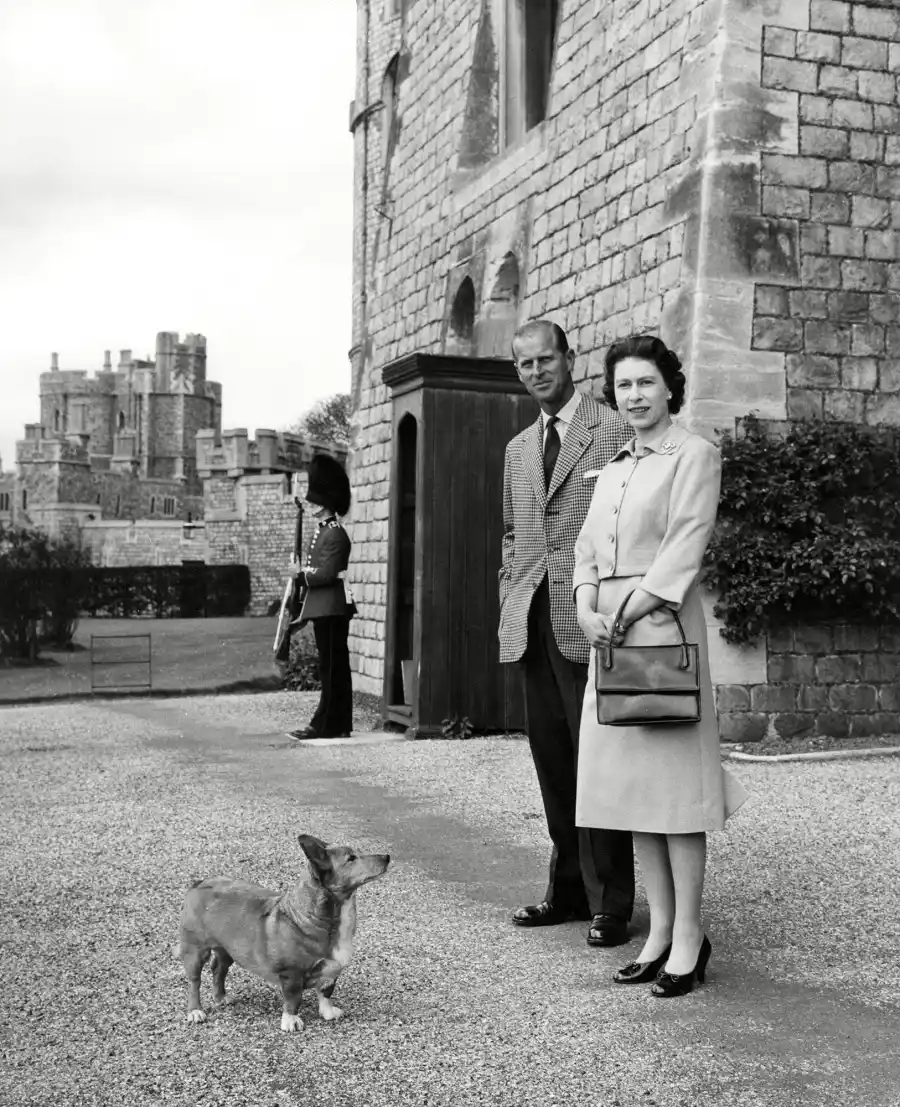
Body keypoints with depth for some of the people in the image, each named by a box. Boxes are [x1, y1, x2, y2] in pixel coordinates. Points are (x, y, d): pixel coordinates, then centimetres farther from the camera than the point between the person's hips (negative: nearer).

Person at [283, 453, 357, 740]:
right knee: (334, 667, 11)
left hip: (332, 609, -10)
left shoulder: (335, 534, -14)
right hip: (324, 609, 10)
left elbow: (327, 574, -20)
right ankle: (339, 724, 16)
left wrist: (300, 573, -7)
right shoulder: (322, 531, 17)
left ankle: (327, 725, -3)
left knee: (332, 668, -6)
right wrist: (304, 614, 20)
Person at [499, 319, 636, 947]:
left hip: (587, 622, -7)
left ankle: (610, 904, 4)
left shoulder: (615, 432, -2)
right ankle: (569, 890, 21)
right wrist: (509, 601, 14)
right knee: (553, 760, 10)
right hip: (531, 624, 7)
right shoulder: (518, 449, 20)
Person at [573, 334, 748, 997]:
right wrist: (587, 608, -5)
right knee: (630, 783, 7)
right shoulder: (614, 468, 20)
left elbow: (686, 546, -11)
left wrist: (628, 613, -15)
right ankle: (660, 930, 15)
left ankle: (688, 939, 3)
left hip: (663, 623, -7)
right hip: (609, 630, 7)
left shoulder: (695, 454, -1)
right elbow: (588, 548, 13)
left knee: (674, 780, -5)